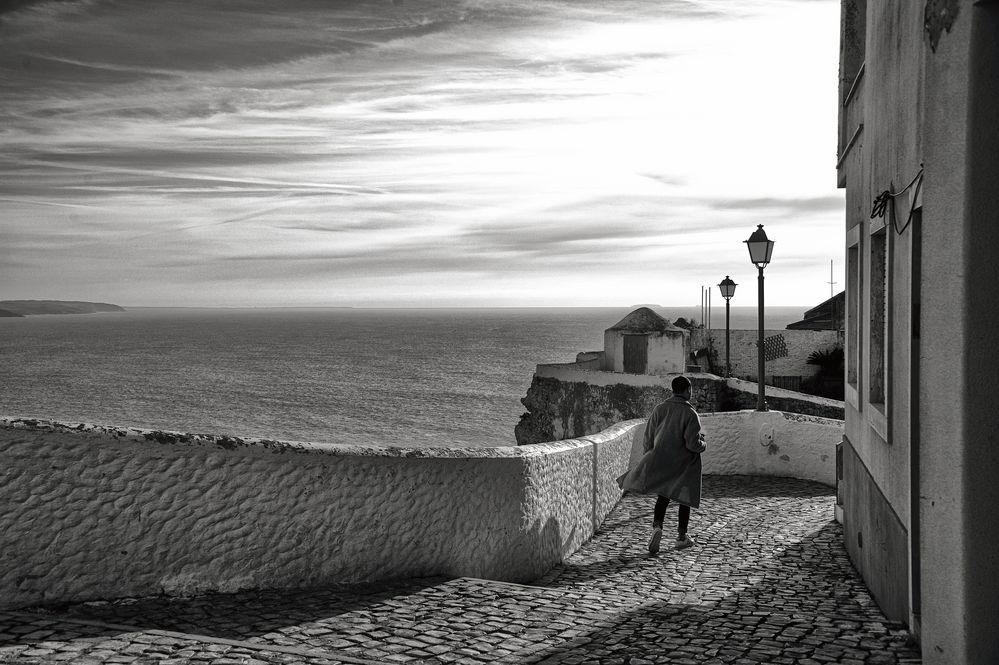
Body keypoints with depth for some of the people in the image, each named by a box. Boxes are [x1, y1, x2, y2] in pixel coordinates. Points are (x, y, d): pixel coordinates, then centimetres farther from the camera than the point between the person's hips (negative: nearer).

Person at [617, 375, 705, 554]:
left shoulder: (659, 410, -4)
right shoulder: (690, 413, -16)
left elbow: (648, 440, 0)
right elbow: (693, 444, -20)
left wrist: (650, 452, 17)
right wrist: (702, 444, 2)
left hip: (661, 461, 3)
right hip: (684, 464, -3)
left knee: (662, 496, 14)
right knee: (685, 498, 14)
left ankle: (657, 526, -11)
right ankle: (682, 536, 20)